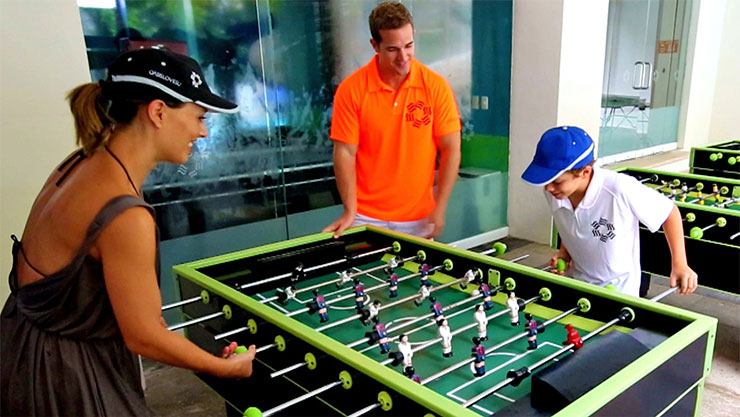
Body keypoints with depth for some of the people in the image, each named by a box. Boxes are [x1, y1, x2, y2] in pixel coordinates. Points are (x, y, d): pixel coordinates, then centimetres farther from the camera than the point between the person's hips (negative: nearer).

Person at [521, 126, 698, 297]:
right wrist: (564, 252, -8)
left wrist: (679, 263, -18)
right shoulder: (552, 193, -17)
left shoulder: (621, 190, -33)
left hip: (618, 290, -4)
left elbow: (669, 212, -14)